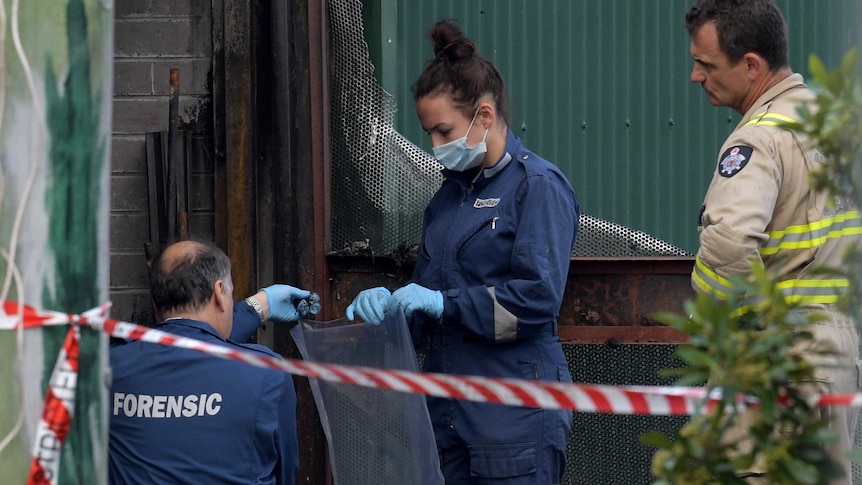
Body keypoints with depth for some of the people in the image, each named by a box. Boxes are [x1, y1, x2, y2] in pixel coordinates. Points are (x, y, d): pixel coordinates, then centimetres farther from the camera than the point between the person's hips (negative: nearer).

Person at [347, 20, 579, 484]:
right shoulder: (449, 195, 17)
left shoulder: (538, 186, -7)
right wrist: (389, 302, 0)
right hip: (450, 411, 7)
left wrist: (443, 303, -16)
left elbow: (538, 297, -17)